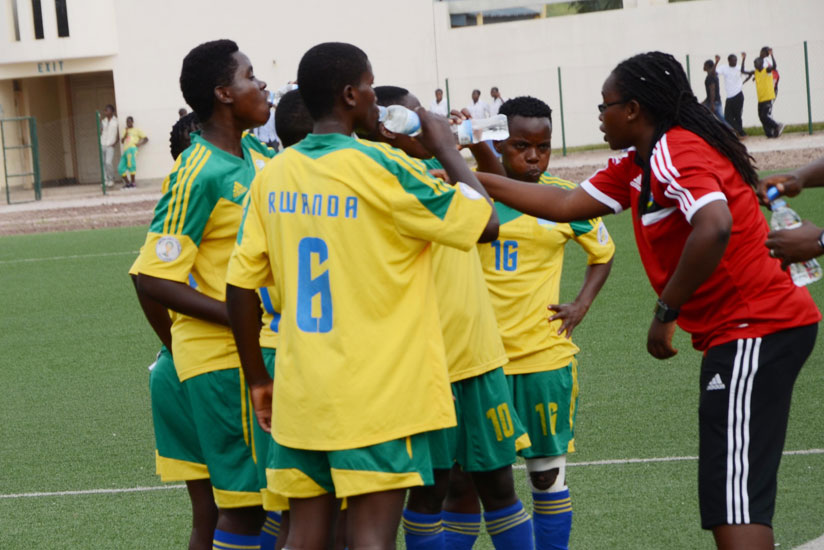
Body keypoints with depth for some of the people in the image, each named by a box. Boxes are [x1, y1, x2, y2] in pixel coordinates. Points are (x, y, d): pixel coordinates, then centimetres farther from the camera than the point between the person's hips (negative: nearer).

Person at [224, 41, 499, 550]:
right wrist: (447, 151, 7)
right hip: (379, 398, -5)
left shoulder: (274, 175, 5)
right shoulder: (380, 168, -12)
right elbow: (486, 222, -7)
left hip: (301, 394, 5)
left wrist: (258, 379, 16)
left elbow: (241, 287, 6)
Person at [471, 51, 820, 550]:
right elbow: (567, 204, 19)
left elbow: (714, 228, -31)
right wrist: (478, 179, 19)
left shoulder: (675, 152, -15)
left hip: (757, 329, -11)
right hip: (738, 332, 11)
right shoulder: (639, 165, 15)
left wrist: (667, 313, -23)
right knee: (740, 498, 14)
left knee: (732, 505, -15)